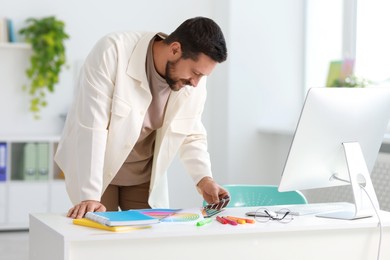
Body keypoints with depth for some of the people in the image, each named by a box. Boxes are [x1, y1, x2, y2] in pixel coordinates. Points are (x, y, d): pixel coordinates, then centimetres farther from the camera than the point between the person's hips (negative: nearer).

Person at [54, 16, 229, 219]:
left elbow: (191, 135, 1)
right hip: (94, 170, -4)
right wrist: (89, 196, -34)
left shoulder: (194, 81, -13)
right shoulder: (113, 52, -28)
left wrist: (203, 178, -16)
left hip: (144, 175, 4)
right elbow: (91, 127, -30)